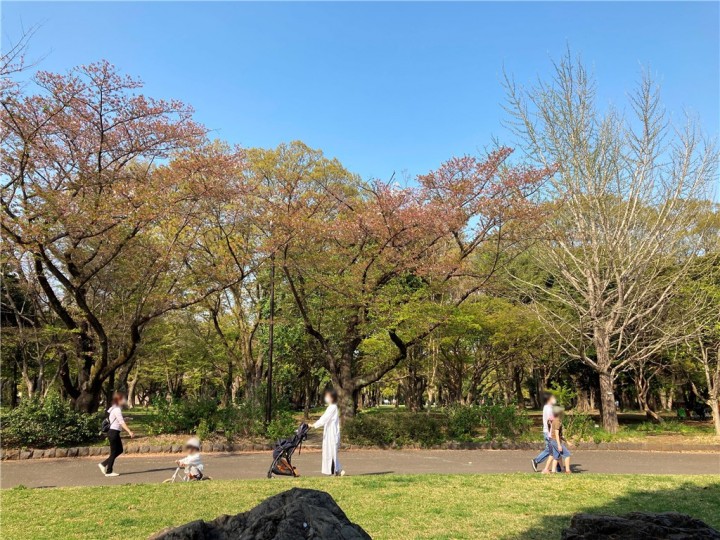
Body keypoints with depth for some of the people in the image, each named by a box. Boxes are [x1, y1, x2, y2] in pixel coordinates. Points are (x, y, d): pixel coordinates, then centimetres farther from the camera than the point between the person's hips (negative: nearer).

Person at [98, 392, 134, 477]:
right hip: (114, 432, -10)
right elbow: (122, 422, -24)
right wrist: (129, 432, -27)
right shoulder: (117, 410, -18)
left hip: (115, 432, 10)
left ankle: (104, 464, 22)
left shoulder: (115, 408, 12)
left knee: (119, 450, 16)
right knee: (114, 452, 0)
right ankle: (109, 471, 10)